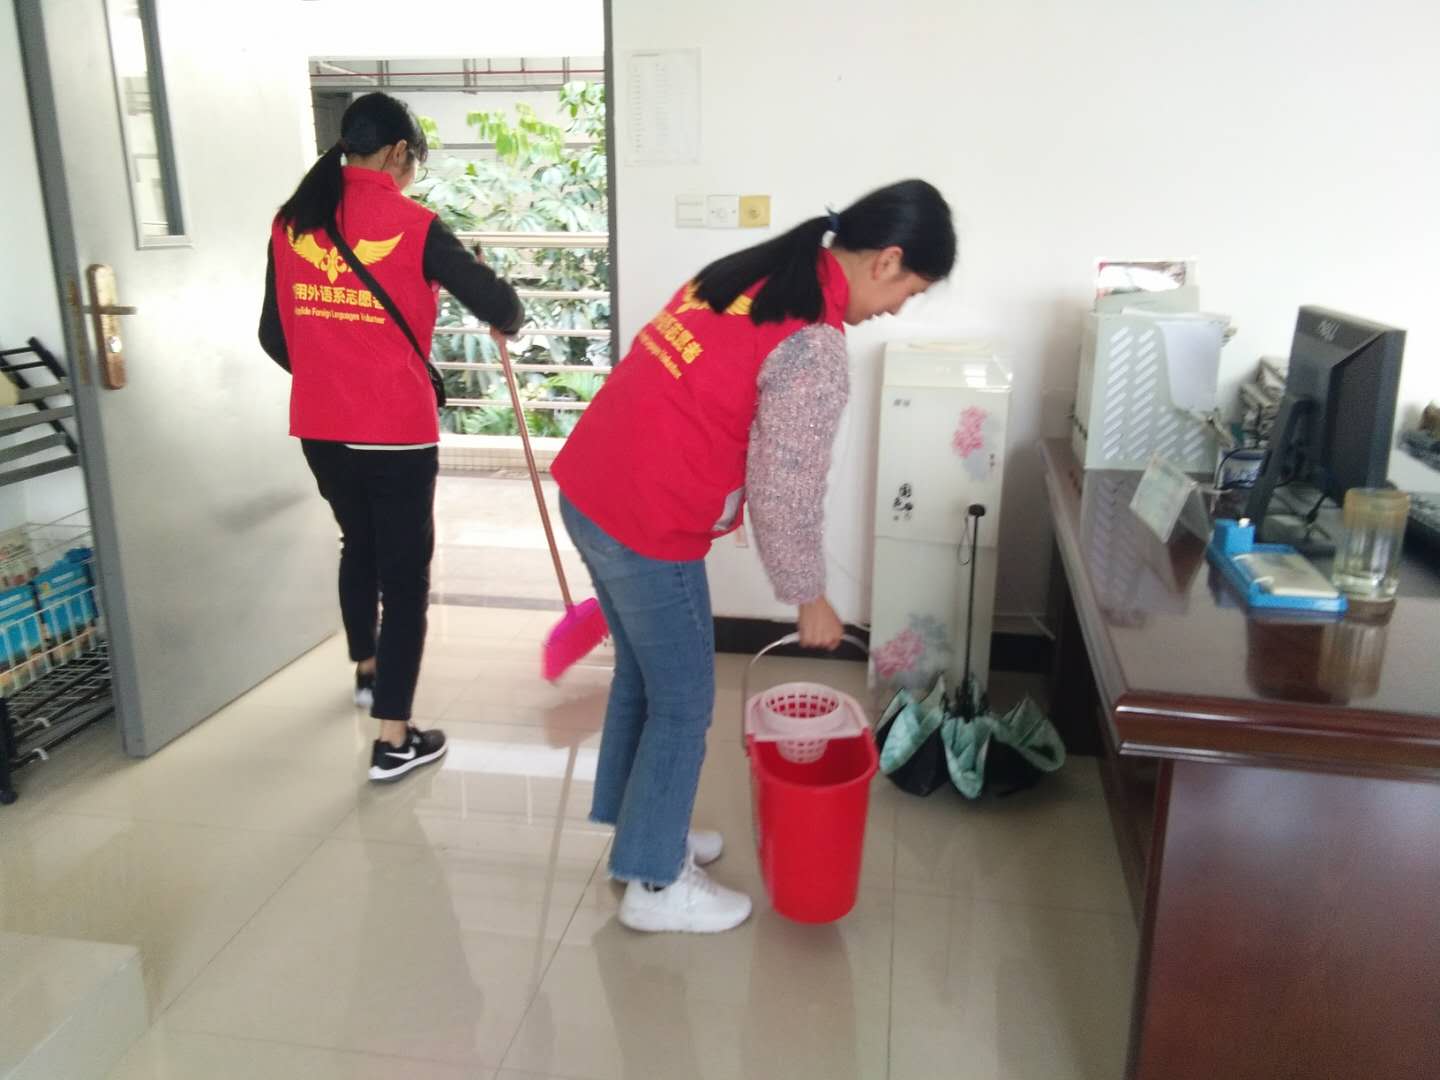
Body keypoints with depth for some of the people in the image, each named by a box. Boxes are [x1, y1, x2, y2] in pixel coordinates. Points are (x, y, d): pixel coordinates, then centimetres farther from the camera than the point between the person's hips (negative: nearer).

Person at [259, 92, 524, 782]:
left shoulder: (291, 223, 4)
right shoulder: (414, 226, -12)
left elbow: (274, 335, 10)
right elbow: (498, 305, -10)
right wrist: (506, 323, 14)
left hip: (319, 428, 6)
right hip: (397, 433, -5)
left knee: (358, 545, 27)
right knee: (405, 574, 4)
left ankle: (366, 670, 47)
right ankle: (393, 741, 6)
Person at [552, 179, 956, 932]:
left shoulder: (755, 271, 10)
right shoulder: (815, 349, -18)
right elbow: (784, 494, -14)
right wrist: (810, 599, 1)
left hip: (588, 489, 9)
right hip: (645, 523, -9)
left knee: (641, 673, 23)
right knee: (683, 703, 8)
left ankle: (639, 831, 40)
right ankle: (654, 884, 24)